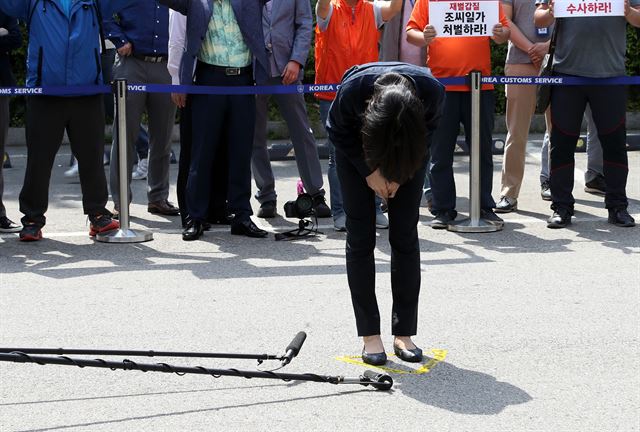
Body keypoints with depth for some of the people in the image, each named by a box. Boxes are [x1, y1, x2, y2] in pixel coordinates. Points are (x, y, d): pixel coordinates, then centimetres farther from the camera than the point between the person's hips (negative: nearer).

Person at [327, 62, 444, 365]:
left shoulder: (431, 91, -35)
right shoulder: (352, 90, -38)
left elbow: (428, 132, -11)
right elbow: (338, 132, -15)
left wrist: (397, 176, -14)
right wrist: (370, 171, -17)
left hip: (410, 145, 1)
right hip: (356, 146, -1)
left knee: (405, 235, -4)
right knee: (361, 236, -6)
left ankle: (404, 334, 2)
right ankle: (370, 336, -1)